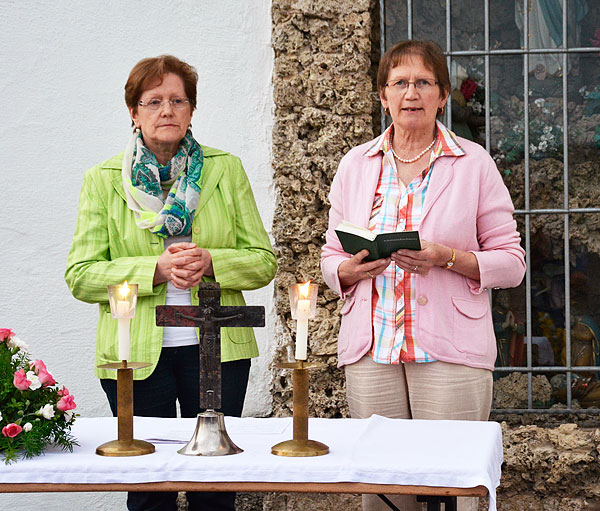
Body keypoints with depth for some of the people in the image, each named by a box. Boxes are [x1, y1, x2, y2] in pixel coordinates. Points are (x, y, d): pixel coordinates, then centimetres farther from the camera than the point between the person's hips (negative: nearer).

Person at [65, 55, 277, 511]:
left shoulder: (226, 169, 7)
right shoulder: (103, 181, 4)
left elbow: (263, 261, 6)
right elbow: (80, 276, -2)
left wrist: (211, 263, -14)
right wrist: (156, 269, -16)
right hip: (135, 354, -1)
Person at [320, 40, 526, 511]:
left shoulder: (474, 163, 4)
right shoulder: (355, 165, 13)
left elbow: (511, 261, 3)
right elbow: (331, 257, 17)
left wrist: (447, 258, -13)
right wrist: (350, 269, -6)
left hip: (451, 349, -2)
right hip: (371, 349, 2)